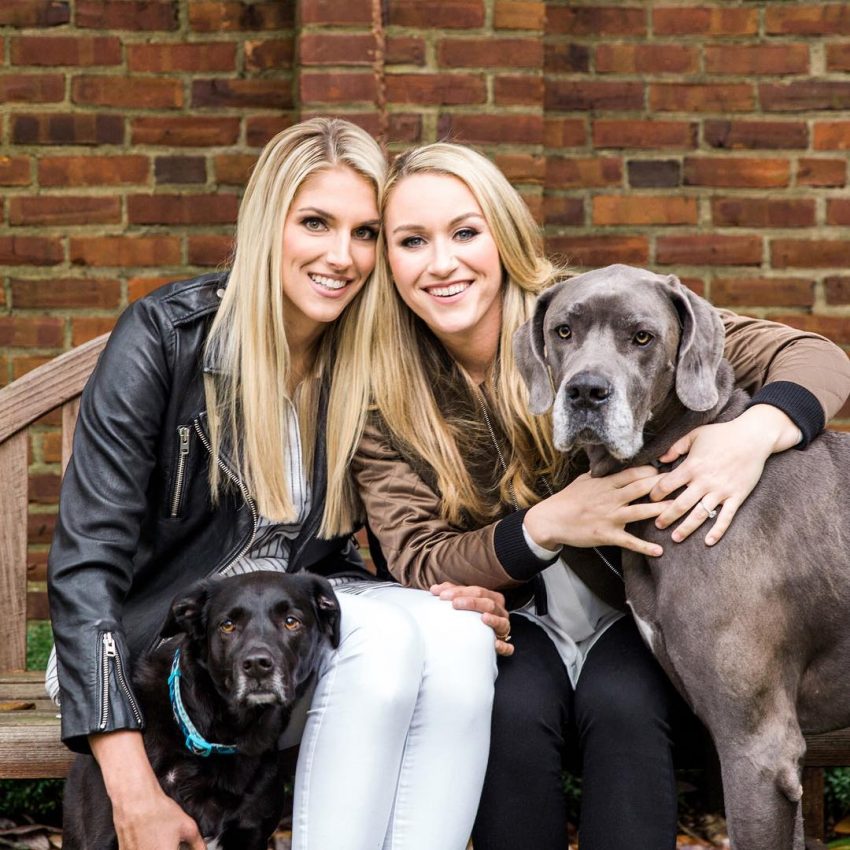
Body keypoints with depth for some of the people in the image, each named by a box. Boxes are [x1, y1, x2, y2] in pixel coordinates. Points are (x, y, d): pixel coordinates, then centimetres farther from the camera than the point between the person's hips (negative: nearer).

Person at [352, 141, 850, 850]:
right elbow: (418, 566, -11)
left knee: (621, 703, -31)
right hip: (511, 614, 1)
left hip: (635, 606, -1)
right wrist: (547, 525, -30)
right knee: (514, 707, -29)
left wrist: (754, 432, -39)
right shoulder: (386, 400, -8)